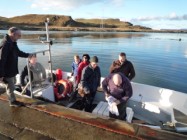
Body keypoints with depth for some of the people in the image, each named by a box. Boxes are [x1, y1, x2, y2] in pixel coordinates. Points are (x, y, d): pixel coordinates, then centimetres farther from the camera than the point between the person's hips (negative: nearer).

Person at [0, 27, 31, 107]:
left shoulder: (13, 43, 4)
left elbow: (18, 52, 20)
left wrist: (28, 55, 7)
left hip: (12, 70, 10)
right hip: (7, 72, -10)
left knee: (11, 87, 23)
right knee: (10, 88, 8)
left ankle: (13, 101, 40)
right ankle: (13, 101, 28)